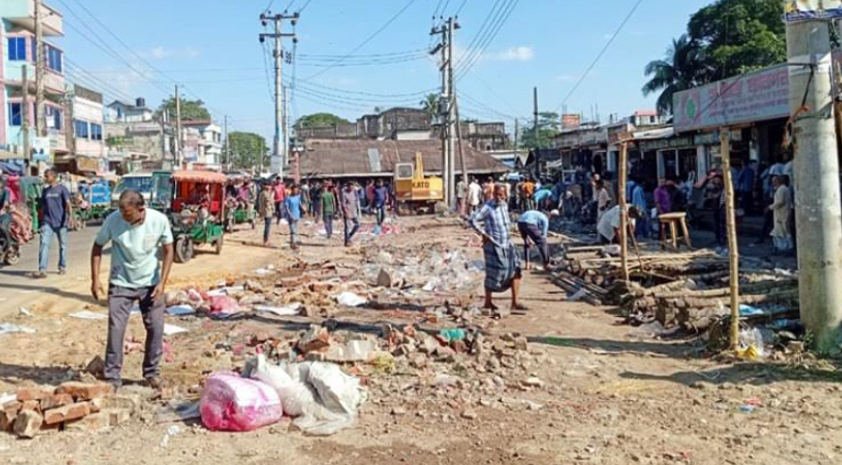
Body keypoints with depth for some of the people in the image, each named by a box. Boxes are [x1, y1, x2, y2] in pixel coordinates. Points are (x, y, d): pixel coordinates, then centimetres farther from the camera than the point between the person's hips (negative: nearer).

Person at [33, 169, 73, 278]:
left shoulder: (62, 189, -3)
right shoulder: (45, 190, 13)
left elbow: (68, 204, -12)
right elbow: (43, 206, 20)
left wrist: (70, 217, -26)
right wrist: (42, 219, 20)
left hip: (60, 222, -4)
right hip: (47, 222, 4)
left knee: (62, 245, 8)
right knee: (44, 244, -10)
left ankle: (62, 267, 22)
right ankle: (42, 270, -16)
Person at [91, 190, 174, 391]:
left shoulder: (159, 220, -17)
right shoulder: (113, 220, -18)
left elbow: (168, 250, -5)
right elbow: (98, 247, -3)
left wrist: (162, 282, -12)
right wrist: (95, 279, -7)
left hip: (151, 283, 1)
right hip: (121, 284, -1)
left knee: (156, 328, 4)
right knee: (116, 329, -4)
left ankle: (151, 372, 23)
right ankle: (112, 377, 10)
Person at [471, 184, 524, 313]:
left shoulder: (505, 205, 8)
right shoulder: (488, 207, -14)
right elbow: (473, 221, -20)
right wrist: (484, 235, -20)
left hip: (507, 244, 7)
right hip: (494, 245, -7)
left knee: (515, 271, 1)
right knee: (493, 273, 2)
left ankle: (515, 303, 5)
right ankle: (488, 302, 18)